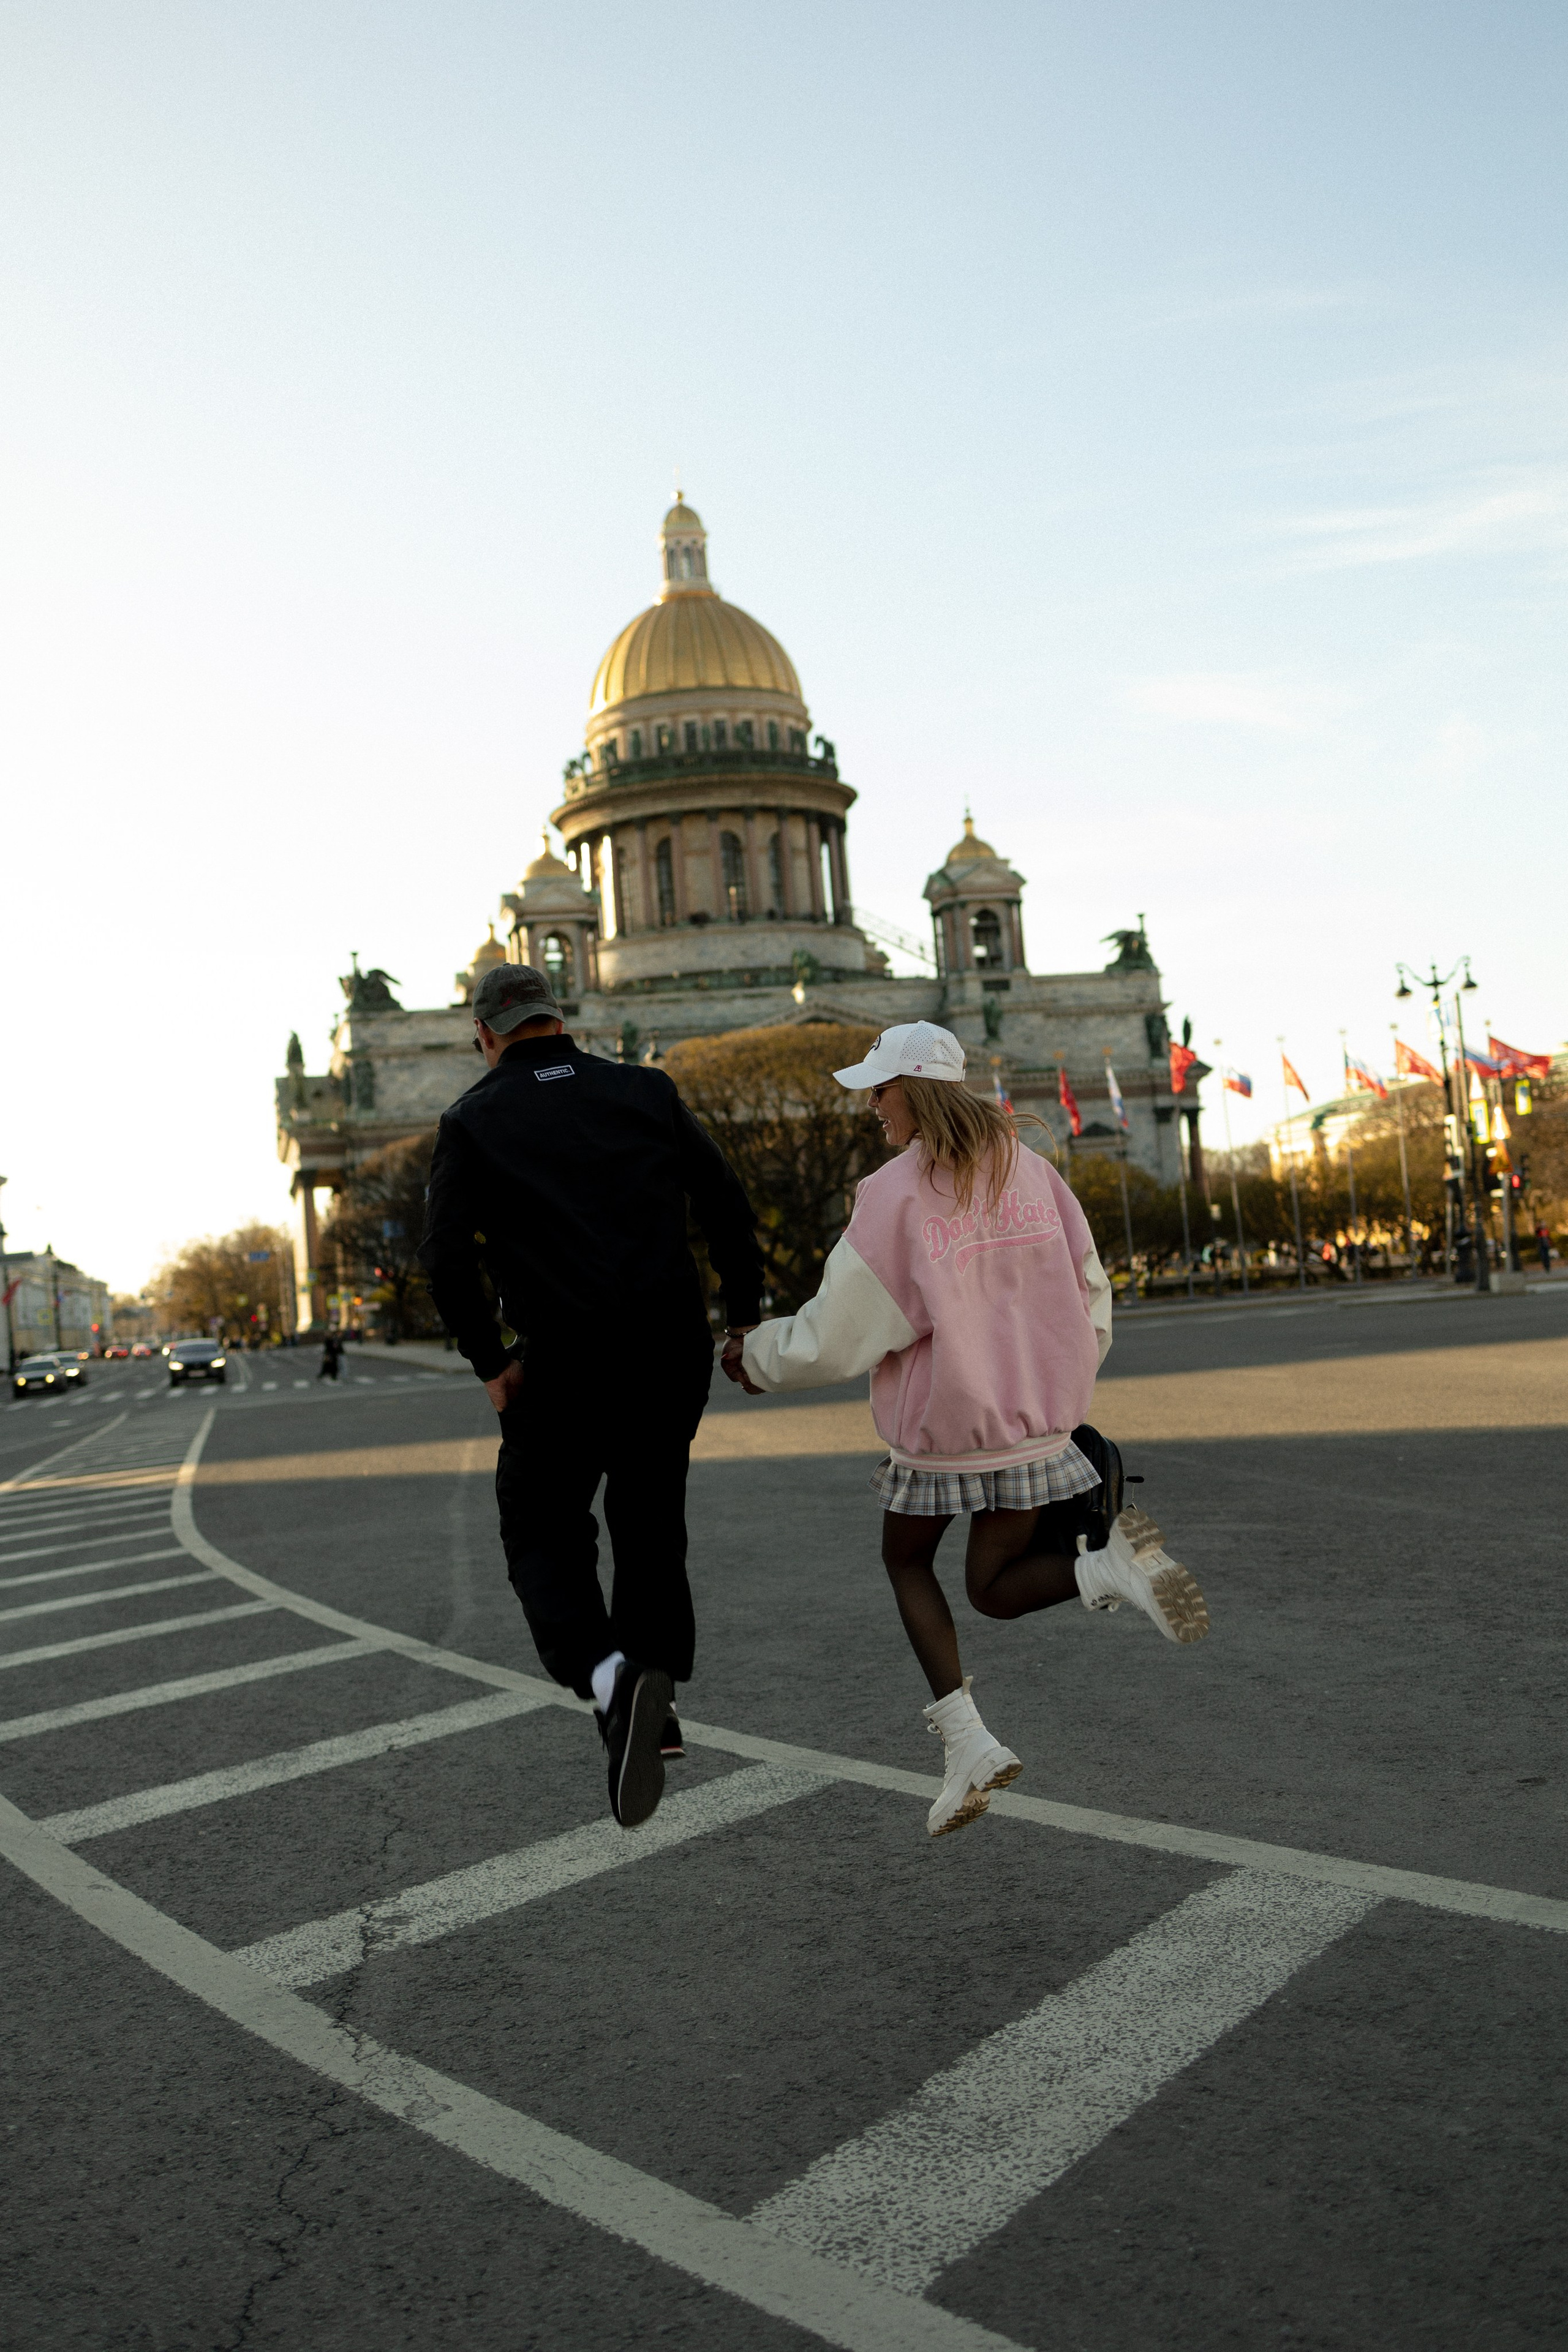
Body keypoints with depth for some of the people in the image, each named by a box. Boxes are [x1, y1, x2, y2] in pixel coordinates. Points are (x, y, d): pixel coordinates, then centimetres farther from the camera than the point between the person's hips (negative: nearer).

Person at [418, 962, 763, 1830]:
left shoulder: (473, 1121, 1)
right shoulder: (645, 1090, 8)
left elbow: (447, 1257, -8)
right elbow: (726, 1201, 4)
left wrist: (490, 1362, 0)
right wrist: (744, 1316, 10)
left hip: (566, 1364, -3)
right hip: (675, 1350, 4)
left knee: (543, 1529, 11)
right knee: (650, 1516, 21)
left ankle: (609, 1676, -14)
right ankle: (656, 1691, 28)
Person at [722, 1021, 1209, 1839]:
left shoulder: (894, 1196, -16)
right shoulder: (1031, 1171, 2)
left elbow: (834, 1338, -13)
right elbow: (1090, 1293, 8)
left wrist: (754, 1354, 6)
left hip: (937, 1429, -5)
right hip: (1036, 1425, 5)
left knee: (906, 1561, 22)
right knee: (995, 1588, 18)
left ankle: (966, 1741, 8)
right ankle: (1111, 1562, -13)